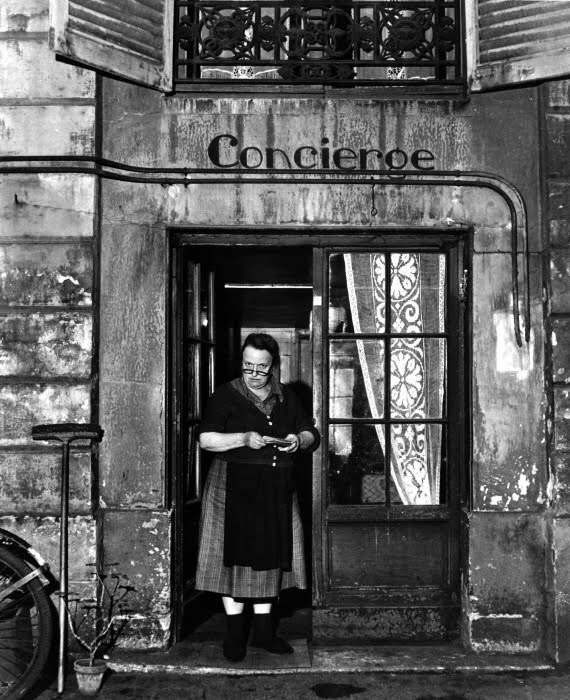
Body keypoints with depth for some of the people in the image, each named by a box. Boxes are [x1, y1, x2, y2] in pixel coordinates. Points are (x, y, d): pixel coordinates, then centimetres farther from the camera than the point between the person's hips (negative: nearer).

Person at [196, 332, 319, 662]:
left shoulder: (287, 397, 11)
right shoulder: (226, 395, -1)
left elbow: (312, 433, 15)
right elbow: (206, 439, -8)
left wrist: (298, 440, -8)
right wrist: (244, 439, -21)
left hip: (277, 490, 4)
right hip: (234, 488, -4)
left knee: (270, 555, 7)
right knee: (235, 554, -3)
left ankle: (263, 630, 19)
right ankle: (235, 632, 9)